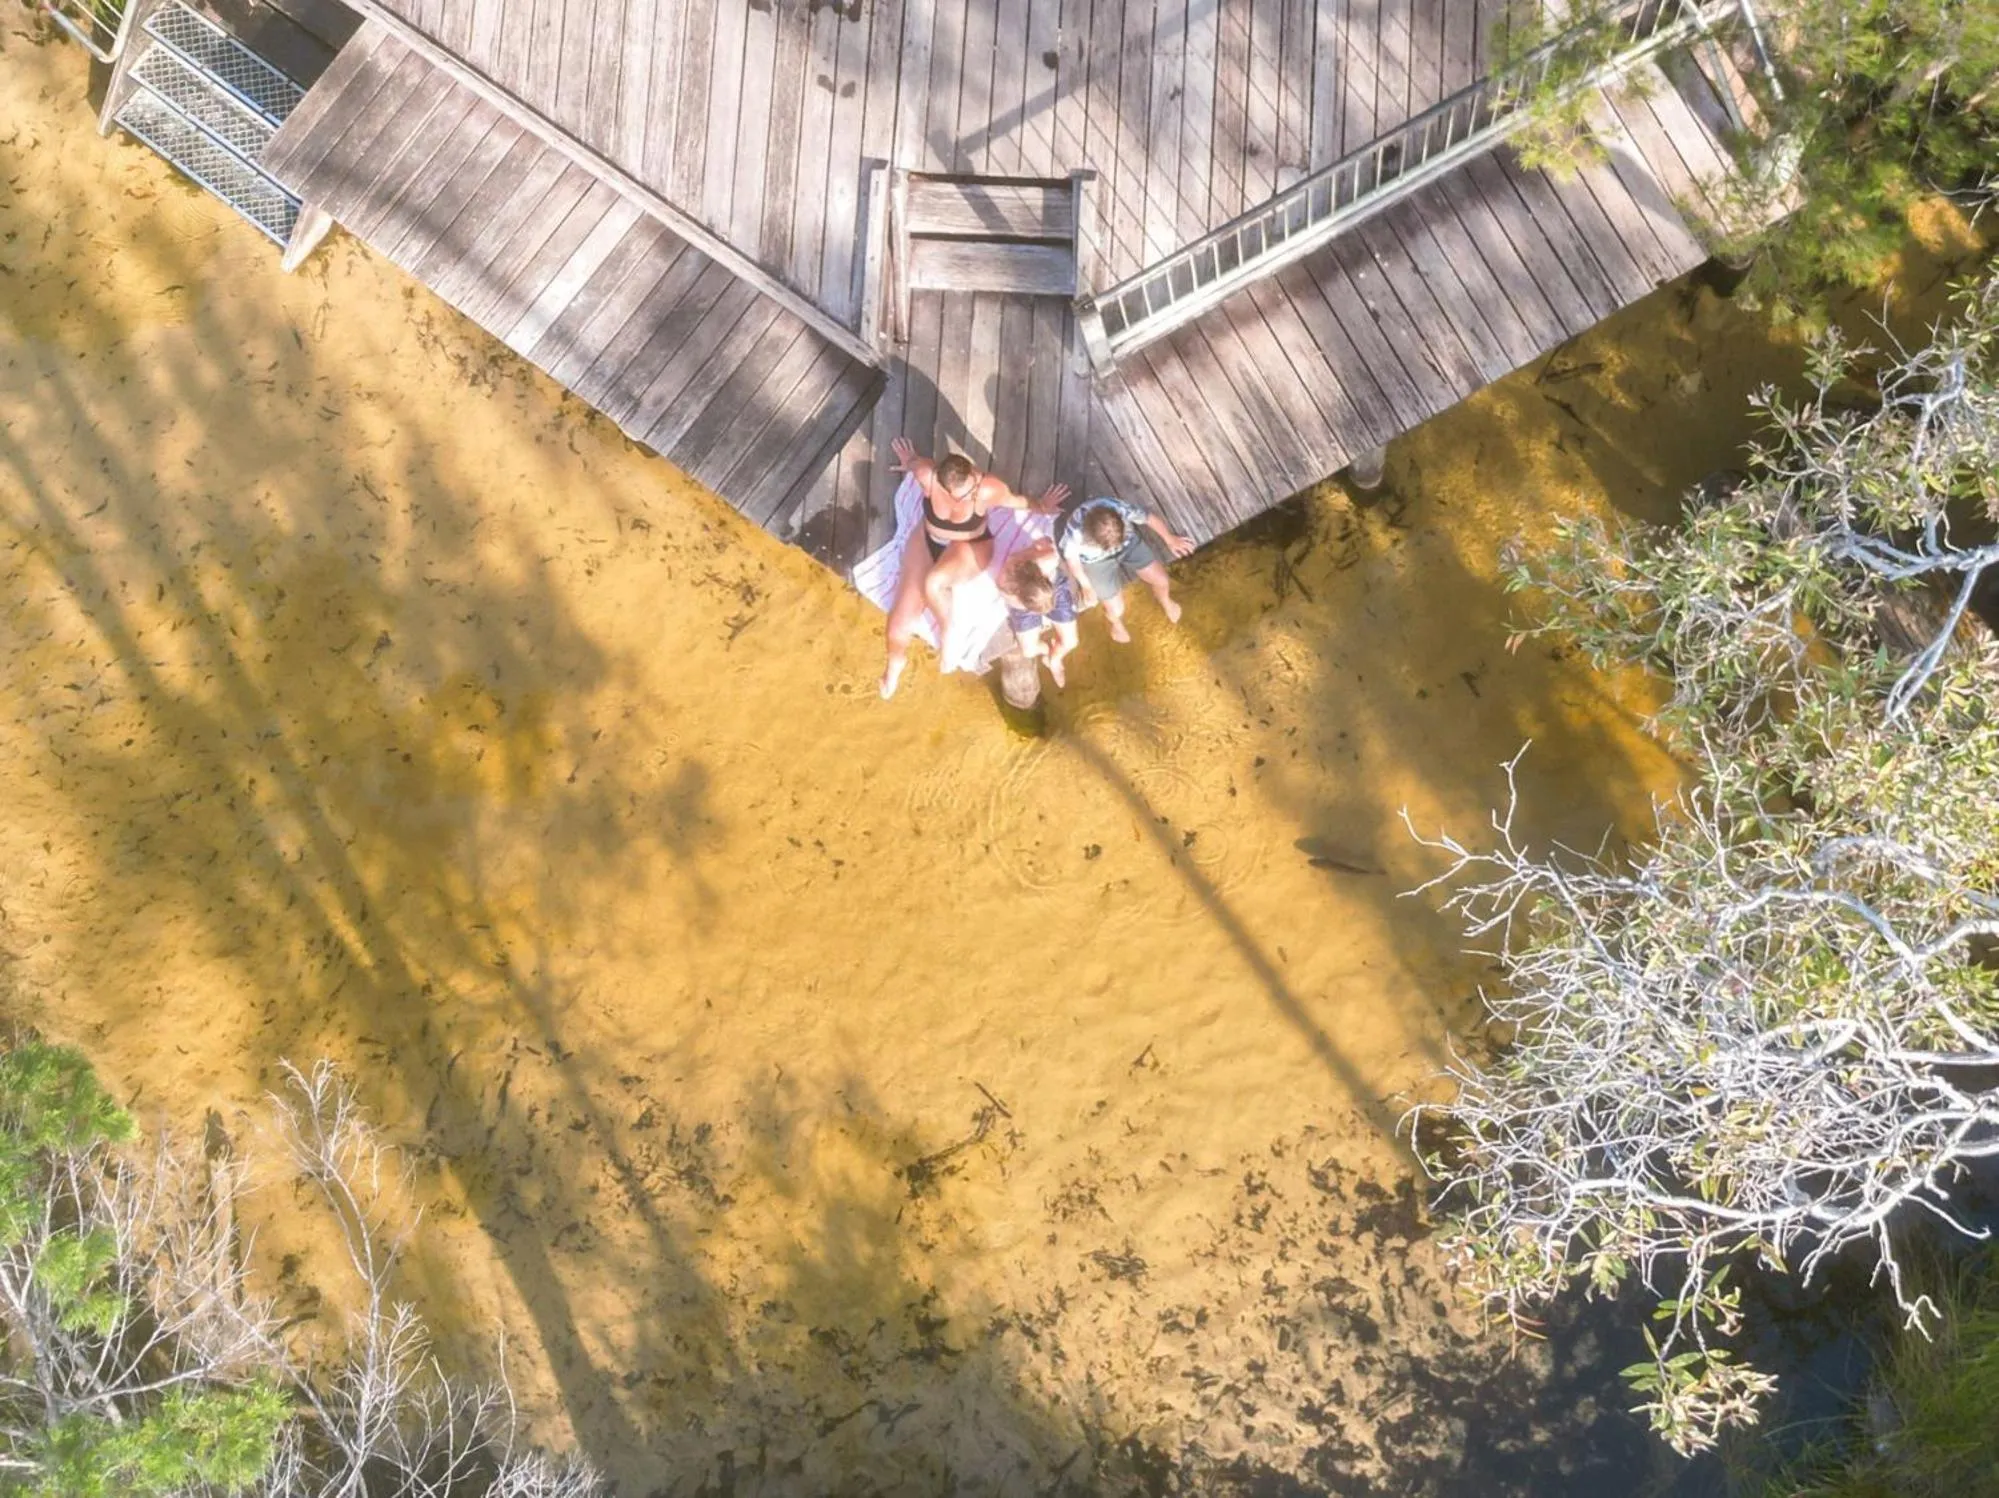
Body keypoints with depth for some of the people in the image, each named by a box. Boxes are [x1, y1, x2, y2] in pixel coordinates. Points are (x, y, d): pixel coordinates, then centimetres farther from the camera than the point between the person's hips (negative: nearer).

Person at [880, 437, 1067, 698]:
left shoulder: (989, 489, -35)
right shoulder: (926, 476, -31)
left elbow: (1016, 500, -12)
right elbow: (914, 461, -5)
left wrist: (1042, 506, 9)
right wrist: (909, 461, 20)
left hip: (970, 547, -2)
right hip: (928, 539, 3)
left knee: (933, 583, -36)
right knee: (903, 615, -3)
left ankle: (946, 629, -5)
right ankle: (896, 661, 27)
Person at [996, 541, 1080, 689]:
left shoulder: (1049, 559, -47)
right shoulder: (1006, 587, -43)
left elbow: (1043, 543, -21)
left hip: (1055, 584, 1)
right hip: (1022, 601, -1)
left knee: (1069, 642, 5)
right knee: (1030, 651, 3)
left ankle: (1054, 660, 42)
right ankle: (1048, 648, 42)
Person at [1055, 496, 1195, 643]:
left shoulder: (1121, 509, -38)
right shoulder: (1074, 531, -42)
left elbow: (1150, 519, -16)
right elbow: (1071, 558, -18)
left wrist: (1170, 539, 1)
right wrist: (1086, 585, -3)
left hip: (1129, 542, 2)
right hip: (1096, 559, -2)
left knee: (1161, 580, 5)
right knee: (1116, 610, 0)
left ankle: (1166, 601, 45)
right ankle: (1115, 623, 41)